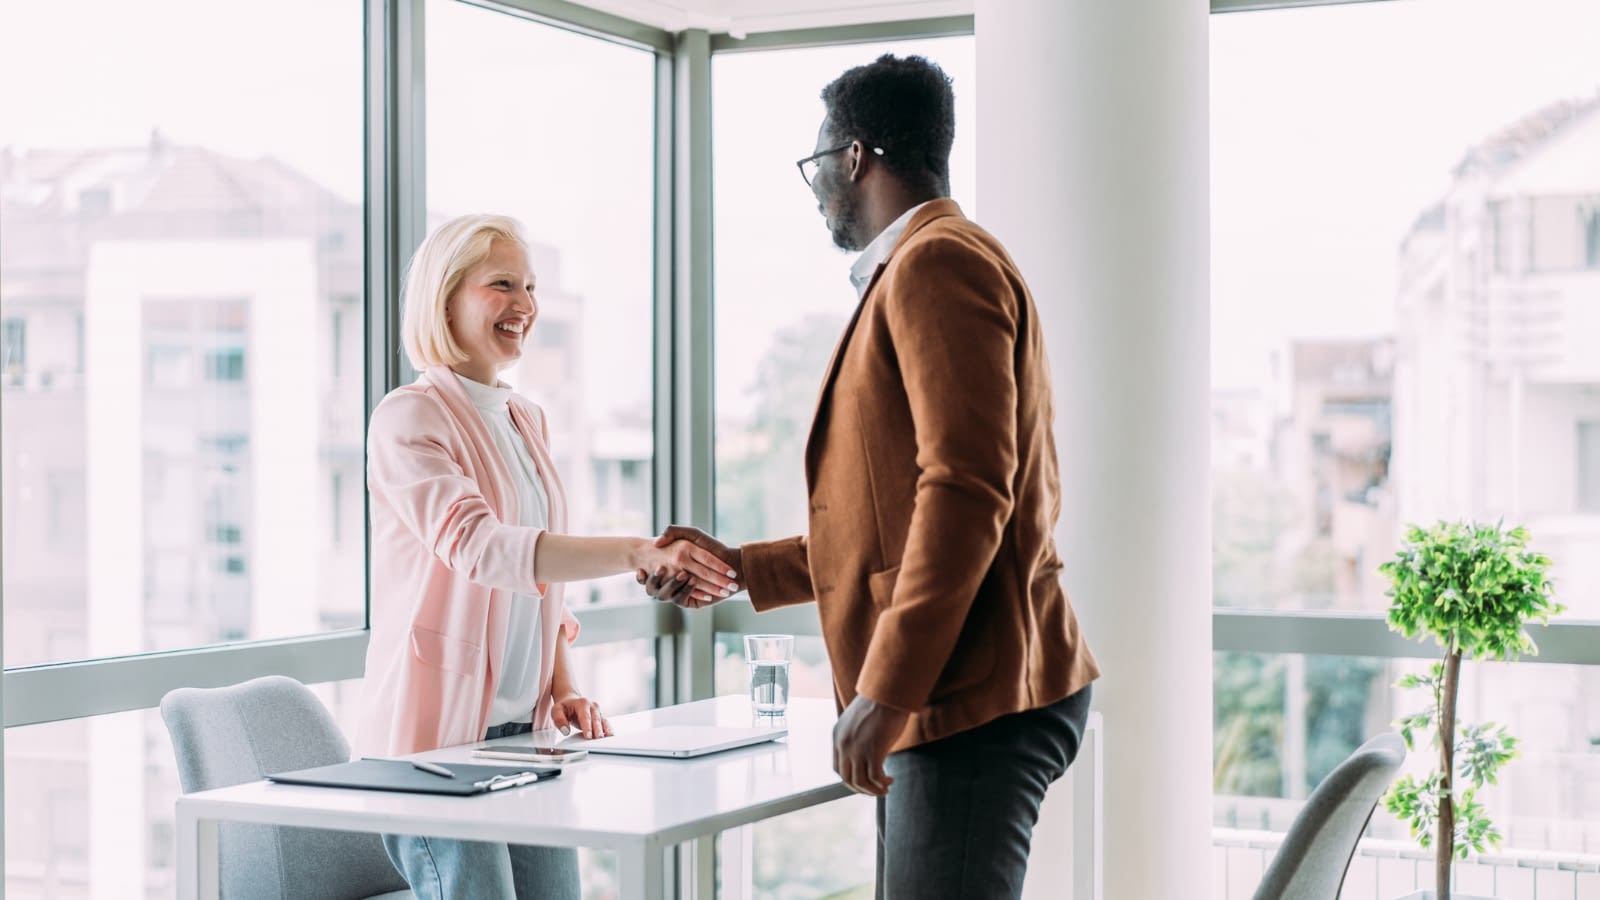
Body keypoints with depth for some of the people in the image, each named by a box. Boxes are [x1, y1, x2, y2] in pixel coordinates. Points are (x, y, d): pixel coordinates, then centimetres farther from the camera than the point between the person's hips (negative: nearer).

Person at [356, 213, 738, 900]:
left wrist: (563, 687, 7)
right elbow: (478, 546, -26)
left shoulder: (526, 421, 15)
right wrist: (639, 553, -35)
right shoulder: (409, 418, -9)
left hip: (525, 729, 7)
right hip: (437, 731, -7)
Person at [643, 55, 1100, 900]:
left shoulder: (938, 263, -9)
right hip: (945, 701, 10)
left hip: (973, 700, -10)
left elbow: (967, 490, -20)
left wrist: (886, 690, -22)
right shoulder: (914, 271, 23)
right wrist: (741, 567, 26)